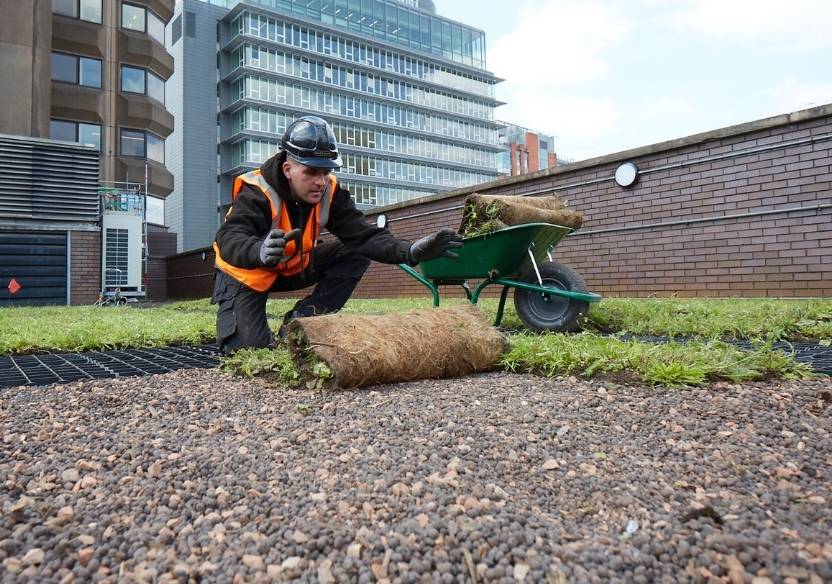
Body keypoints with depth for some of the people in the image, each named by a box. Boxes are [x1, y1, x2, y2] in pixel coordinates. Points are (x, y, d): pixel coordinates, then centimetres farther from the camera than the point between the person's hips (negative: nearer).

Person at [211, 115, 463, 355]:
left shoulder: (330, 193, -17)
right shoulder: (256, 194, -29)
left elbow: (363, 235, -26)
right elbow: (229, 240, -45)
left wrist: (411, 251, -44)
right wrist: (260, 252, -70)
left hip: (293, 267, 5)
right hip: (246, 273, -4)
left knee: (357, 253, -15)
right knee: (246, 348, -23)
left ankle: (298, 322, -12)